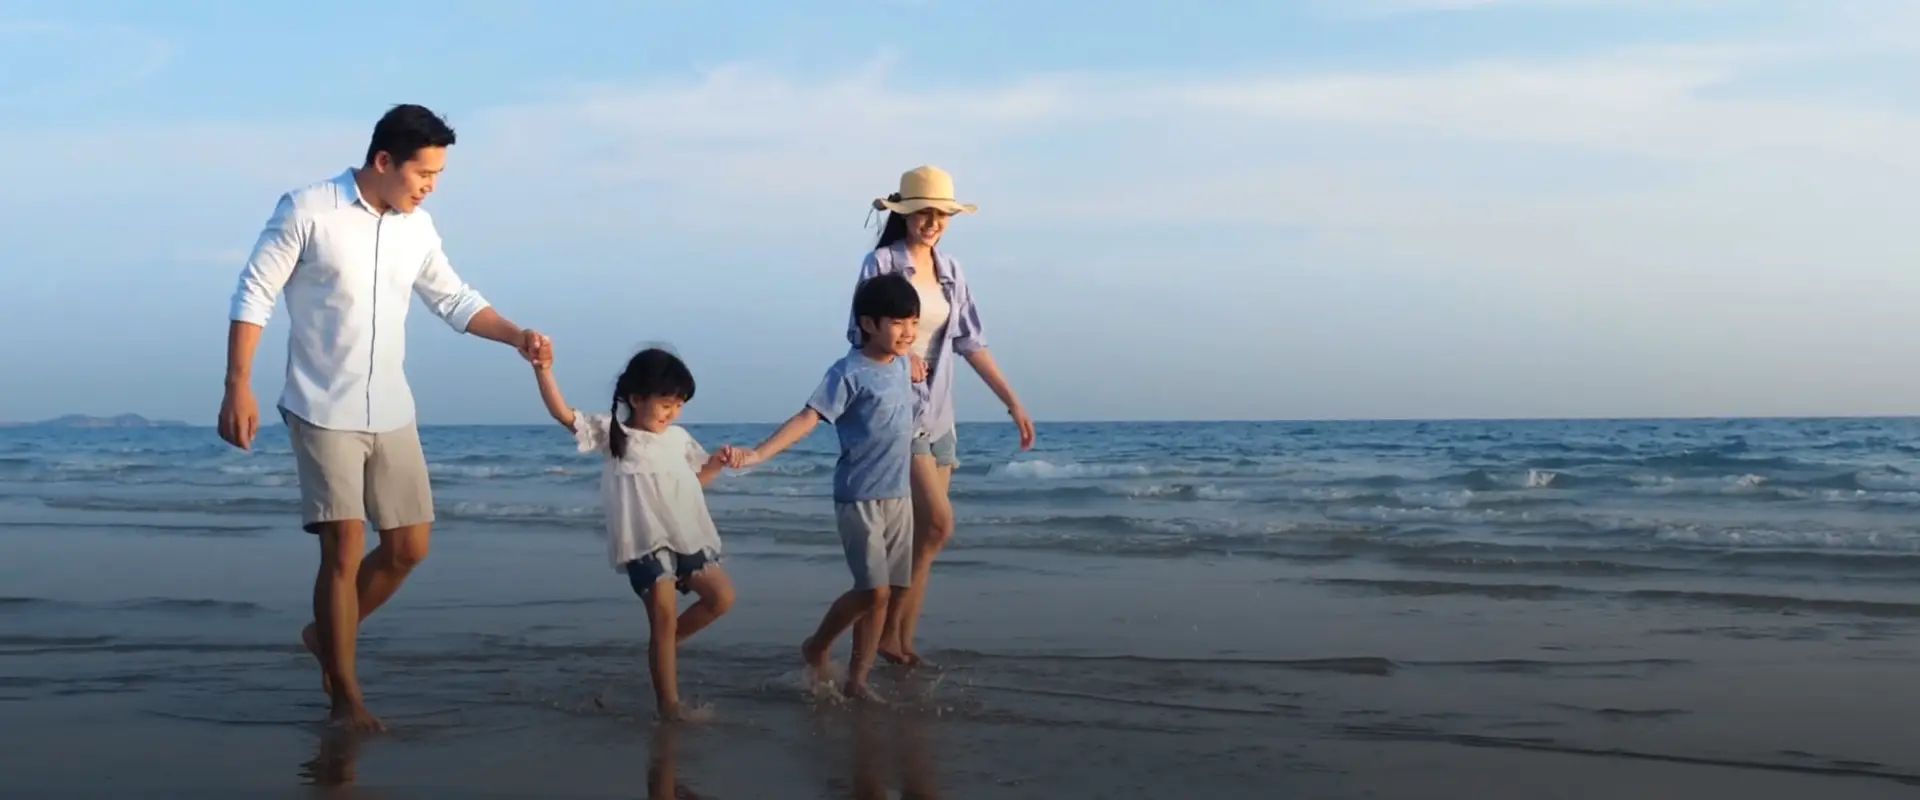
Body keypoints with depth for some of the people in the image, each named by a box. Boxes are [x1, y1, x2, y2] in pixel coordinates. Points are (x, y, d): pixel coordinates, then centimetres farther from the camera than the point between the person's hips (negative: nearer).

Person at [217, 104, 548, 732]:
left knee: (409, 547, 7)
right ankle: (346, 698, 3)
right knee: (345, 550, -9)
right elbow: (254, 295, -9)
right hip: (323, 412, -6)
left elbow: (453, 299, 15)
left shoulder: (417, 227, 5)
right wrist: (238, 387, -16)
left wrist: (516, 337, -1)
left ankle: (327, 635, 31)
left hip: (392, 415, 6)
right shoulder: (307, 210, -12)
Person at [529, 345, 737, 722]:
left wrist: (716, 463, 6)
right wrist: (543, 370, -27)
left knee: (721, 597, 2)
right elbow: (564, 414, -14)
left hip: (687, 538, 6)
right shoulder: (612, 433, -4)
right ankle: (669, 706, -3)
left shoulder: (679, 438, 12)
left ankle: (664, 644, 20)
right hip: (646, 545, -6)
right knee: (663, 617, -9)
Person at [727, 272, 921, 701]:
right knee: (873, 590, -11)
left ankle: (857, 678, 14)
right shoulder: (848, 373, -14)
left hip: (899, 495, 7)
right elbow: (808, 417, -22)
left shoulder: (900, 364, 7)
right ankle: (816, 648, 13)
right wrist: (757, 454, -32)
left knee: (885, 592, 6)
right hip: (860, 498, -7)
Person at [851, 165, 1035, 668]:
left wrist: (1013, 402, 7)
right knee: (939, 522, -15)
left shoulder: (950, 272, 10)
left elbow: (971, 343, 11)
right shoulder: (881, 263, -7)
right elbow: (860, 335, -8)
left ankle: (903, 642, 13)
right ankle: (887, 627, -3)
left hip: (938, 416, 6)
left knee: (921, 534, 6)